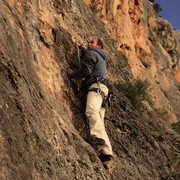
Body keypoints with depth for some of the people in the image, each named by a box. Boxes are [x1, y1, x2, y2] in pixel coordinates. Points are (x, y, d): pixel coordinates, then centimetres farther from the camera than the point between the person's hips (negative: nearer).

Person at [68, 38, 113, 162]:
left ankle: (97, 137, -56)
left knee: (91, 111, -32)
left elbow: (86, 70, -7)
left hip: (96, 85, -9)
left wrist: (72, 75, 8)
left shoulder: (91, 53, 7)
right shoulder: (101, 57, 35)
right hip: (102, 88, 9)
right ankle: (106, 151, -11)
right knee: (99, 121, -1)